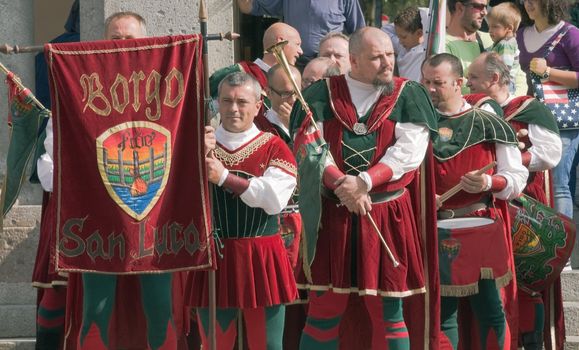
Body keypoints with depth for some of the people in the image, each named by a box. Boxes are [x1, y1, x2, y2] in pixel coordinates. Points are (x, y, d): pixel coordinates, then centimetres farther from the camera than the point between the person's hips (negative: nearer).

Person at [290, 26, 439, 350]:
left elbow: (410, 151, -8)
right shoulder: (323, 95, 4)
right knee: (324, 309, 3)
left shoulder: (408, 95, 3)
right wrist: (341, 185, -18)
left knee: (388, 311, 3)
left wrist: (364, 182, -18)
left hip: (388, 214, 0)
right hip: (332, 213, 0)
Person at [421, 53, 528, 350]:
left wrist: (490, 183, -19)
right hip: (434, 230, 2)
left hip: (481, 228, -2)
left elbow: (518, 178, 0)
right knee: (441, 312, 6)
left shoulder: (489, 124, 0)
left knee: (490, 311, 1)